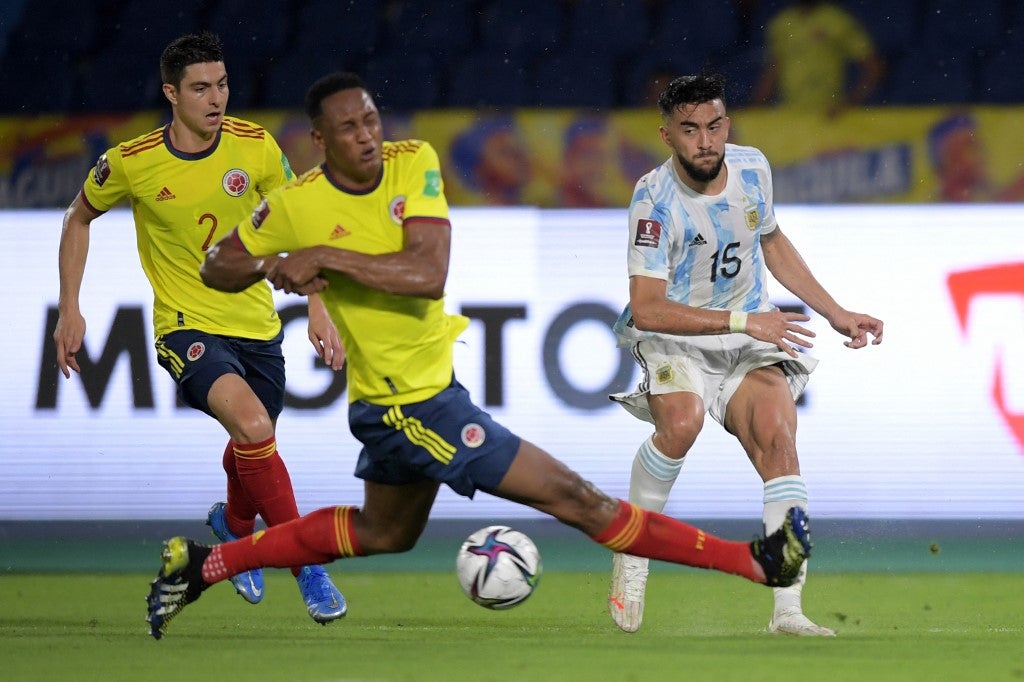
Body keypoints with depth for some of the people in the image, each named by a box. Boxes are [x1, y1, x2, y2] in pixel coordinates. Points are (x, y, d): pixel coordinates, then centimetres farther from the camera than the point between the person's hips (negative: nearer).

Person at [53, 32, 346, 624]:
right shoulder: (131, 163, -12)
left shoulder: (256, 147, -7)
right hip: (187, 327, -4)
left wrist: (319, 310, 0)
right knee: (253, 425, -29)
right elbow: (80, 218, 8)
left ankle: (233, 523, 54)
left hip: (257, 324, 4)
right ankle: (306, 564, -18)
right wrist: (70, 309, 4)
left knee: (252, 449, 18)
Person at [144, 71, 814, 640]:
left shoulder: (413, 163, -7)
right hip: (410, 407, -7)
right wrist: (273, 265, -20)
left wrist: (327, 257, -24)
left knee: (383, 533, 32)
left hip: (432, 382, 7)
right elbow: (218, 268, 0)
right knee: (576, 498, -6)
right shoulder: (296, 207, -15)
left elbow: (430, 275, -19)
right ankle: (752, 561, -3)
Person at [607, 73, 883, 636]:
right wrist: (742, 321, -31)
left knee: (777, 436, -21)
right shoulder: (656, 198, -19)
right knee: (681, 422, -34)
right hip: (674, 339, -4)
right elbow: (646, 309, -25)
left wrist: (835, 313, 16)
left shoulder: (752, 168, -2)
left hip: (751, 340, 4)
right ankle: (632, 555, -11)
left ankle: (788, 610, -24)